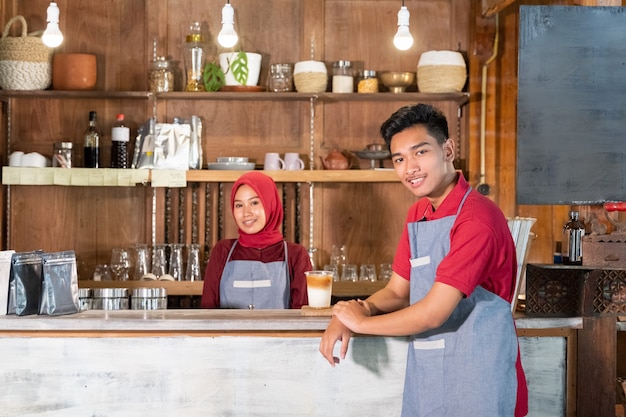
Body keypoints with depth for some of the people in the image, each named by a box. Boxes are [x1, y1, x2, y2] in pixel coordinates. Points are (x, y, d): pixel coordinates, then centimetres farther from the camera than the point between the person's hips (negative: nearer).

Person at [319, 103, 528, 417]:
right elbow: (397, 293, 14)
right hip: (425, 376, 7)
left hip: (476, 382, -7)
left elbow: (433, 313, -22)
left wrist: (361, 322, -8)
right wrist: (344, 317, -6)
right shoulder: (418, 214, 9)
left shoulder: (477, 218, -19)